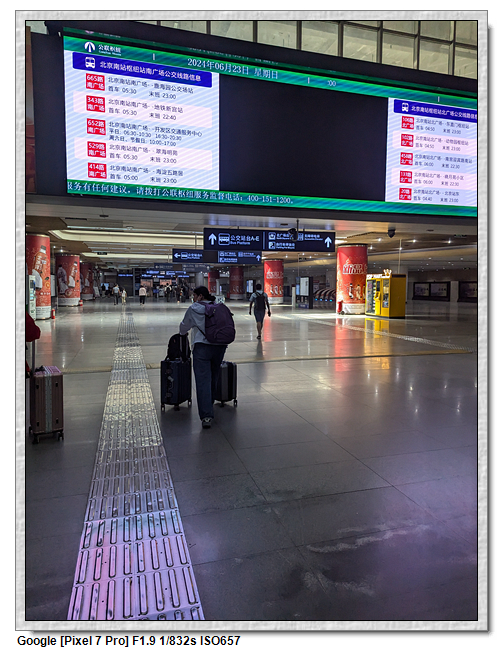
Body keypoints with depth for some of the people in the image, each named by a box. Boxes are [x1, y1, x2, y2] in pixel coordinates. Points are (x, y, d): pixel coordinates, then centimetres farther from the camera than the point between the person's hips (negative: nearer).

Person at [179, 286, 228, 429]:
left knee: (203, 381, -6)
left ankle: (206, 415, -14)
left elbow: (184, 326, 14)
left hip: (202, 347, -5)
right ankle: (209, 407, 37)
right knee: (213, 378, 19)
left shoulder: (194, 308, 2)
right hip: (220, 346, 5)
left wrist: (182, 333, 36)